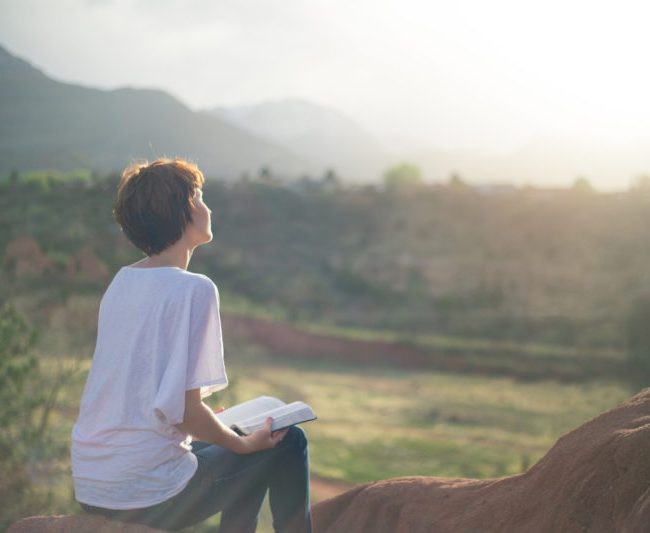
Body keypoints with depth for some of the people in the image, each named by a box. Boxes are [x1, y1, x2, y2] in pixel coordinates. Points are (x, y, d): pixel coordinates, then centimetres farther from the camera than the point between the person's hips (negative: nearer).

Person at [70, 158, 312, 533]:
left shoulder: (121, 283, 8)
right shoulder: (194, 289, -16)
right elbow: (184, 408, -20)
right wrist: (245, 444, -4)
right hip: (147, 495, -8)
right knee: (288, 443, 9)